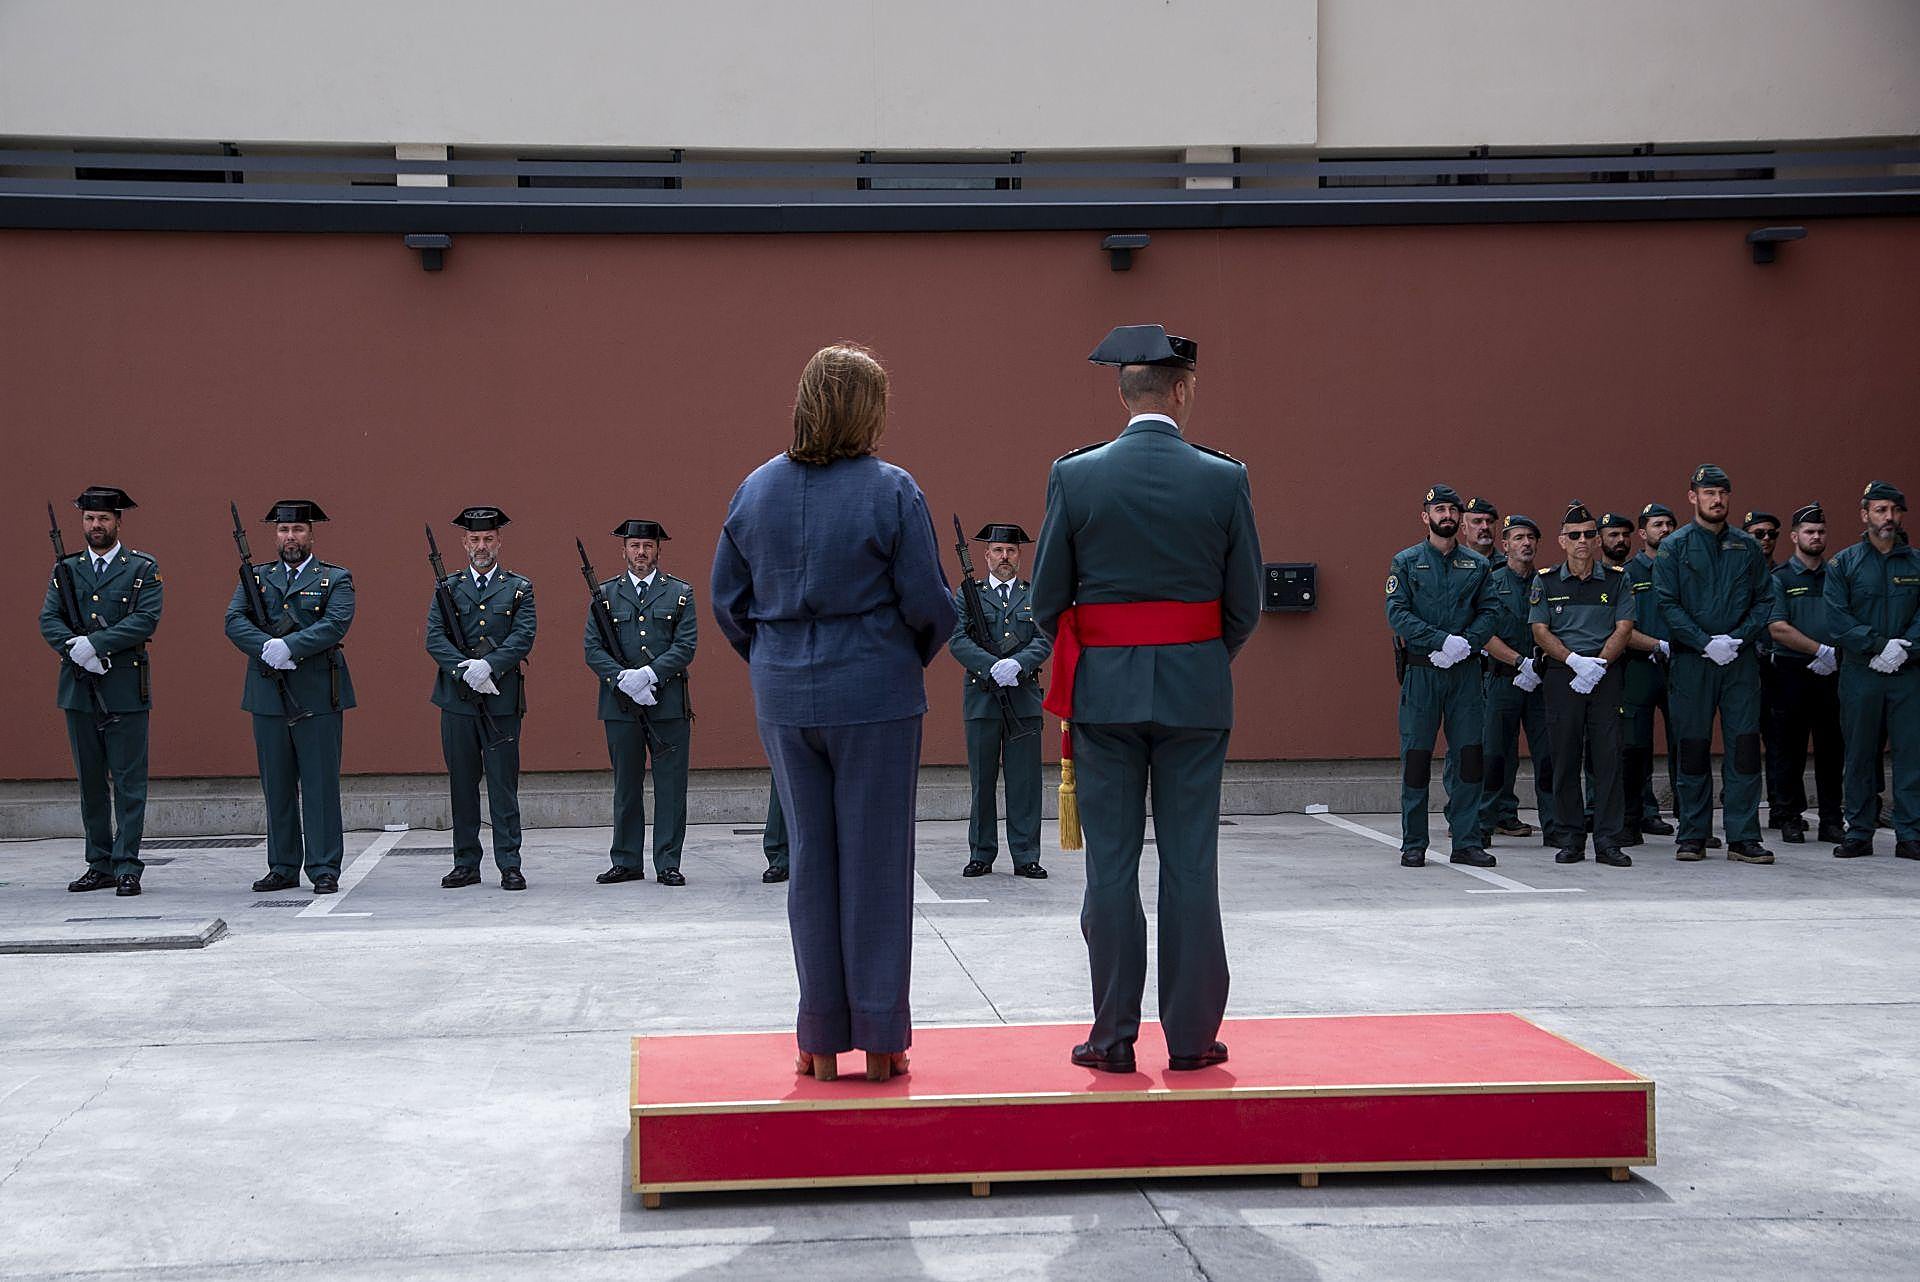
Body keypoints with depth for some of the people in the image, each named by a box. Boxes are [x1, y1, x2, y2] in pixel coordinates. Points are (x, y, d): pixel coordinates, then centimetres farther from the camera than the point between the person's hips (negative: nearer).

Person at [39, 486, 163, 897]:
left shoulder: (143, 569, 3)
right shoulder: (66, 569, 13)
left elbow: (146, 620, -10)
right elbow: (48, 620, 4)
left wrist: (93, 643, -17)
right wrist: (76, 649, -15)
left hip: (125, 688, -4)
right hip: (79, 689, 4)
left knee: (129, 781, -4)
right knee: (90, 781, 8)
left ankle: (127, 867, -2)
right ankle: (99, 865, 15)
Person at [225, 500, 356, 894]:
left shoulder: (336, 579, 6)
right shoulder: (256, 577, 15)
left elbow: (336, 624, -10)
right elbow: (234, 621, 1)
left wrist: (290, 647, -20)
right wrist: (266, 646, -17)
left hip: (317, 695, -3)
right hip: (268, 694, 3)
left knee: (321, 785, -3)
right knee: (277, 787, 8)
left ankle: (324, 869, 1)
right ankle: (282, 868, 15)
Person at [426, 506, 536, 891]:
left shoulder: (519, 588, 7)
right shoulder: (447, 588, 11)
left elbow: (523, 637, -5)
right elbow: (434, 638, 0)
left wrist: (488, 665, -19)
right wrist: (466, 670, -15)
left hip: (501, 699, -2)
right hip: (457, 699, 2)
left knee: (503, 784, -2)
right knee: (462, 784, 6)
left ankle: (509, 865, 2)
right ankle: (466, 865, 13)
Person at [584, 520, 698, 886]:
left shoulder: (680, 593, 8)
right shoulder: (606, 594, 10)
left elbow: (686, 647, -1)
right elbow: (593, 648, 3)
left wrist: (649, 674, -14)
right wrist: (623, 679, -12)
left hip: (668, 703, -1)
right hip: (620, 705, 1)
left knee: (671, 785, -1)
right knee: (626, 786, 6)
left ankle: (668, 864, 5)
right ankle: (626, 862, 13)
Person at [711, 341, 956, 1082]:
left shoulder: (755, 490, 3)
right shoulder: (891, 493, -11)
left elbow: (727, 599, 7)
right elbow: (928, 604, -9)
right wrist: (915, 655, 11)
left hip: (783, 698, 4)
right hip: (874, 696, -4)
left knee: (809, 860, 11)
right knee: (875, 862, 4)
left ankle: (821, 1039, 15)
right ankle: (879, 1040, 9)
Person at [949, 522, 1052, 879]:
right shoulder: (967, 595, 9)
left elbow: (1045, 640, 1)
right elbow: (958, 640, -4)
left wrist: (1017, 663, -18)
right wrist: (993, 667, -18)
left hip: (1024, 699, 1)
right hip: (982, 699, 0)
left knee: (1025, 781, 0)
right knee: (982, 780, 4)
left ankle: (1026, 858, 5)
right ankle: (981, 856, 11)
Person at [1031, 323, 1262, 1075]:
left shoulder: (1075, 476, -4)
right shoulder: (1224, 480, -3)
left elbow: (1047, 600, 0)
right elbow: (1244, 604, 2)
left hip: (1104, 688, 0)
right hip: (1195, 685, 0)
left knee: (1110, 864, 5)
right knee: (1190, 864, 5)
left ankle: (1114, 1037, 9)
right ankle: (1191, 1035, 10)